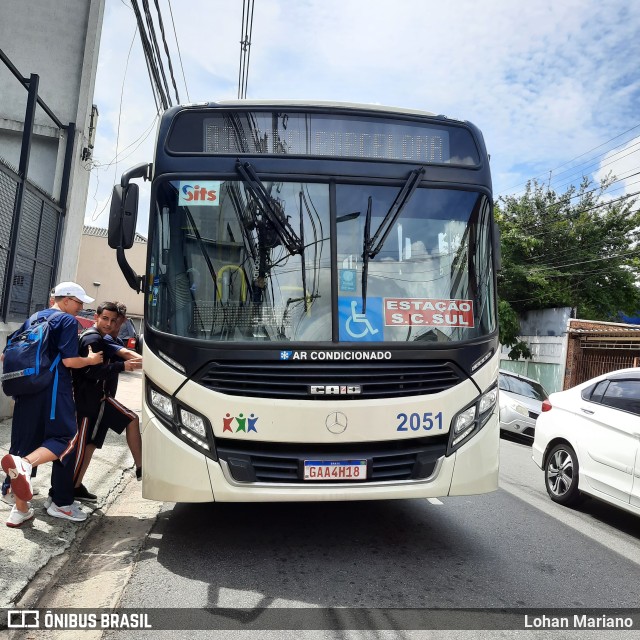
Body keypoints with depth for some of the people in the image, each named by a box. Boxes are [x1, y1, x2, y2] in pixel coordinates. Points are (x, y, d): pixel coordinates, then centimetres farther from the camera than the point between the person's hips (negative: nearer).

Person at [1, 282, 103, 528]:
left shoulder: (33, 319, 19)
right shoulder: (68, 321, -3)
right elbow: (69, 361, -13)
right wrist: (91, 360, 4)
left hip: (27, 389, 7)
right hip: (53, 390, -7)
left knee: (23, 444, 10)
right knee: (65, 438, 0)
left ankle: (20, 508, 14)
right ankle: (24, 463, -27)